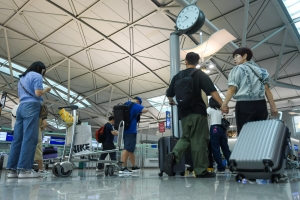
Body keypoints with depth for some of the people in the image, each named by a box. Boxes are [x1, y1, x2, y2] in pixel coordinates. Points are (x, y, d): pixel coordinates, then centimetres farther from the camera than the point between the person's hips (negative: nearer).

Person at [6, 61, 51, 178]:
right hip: (32, 106, -9)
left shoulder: (22, 78, 29)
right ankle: (24, 169, -18)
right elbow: (38, 93, -11)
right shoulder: (37, 76, 3)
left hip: (21, 107, 9)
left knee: (17, 138, 2)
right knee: (29, 138, -13)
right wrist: (45, 90, 9)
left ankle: (12, 169, 0)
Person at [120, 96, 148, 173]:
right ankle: (123, 168, -13)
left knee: (131, 149, 15)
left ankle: (134, 166, 23)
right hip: (131, 130, -9)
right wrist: (139, 112, 0)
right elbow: (145, 110, -20)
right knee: (127, 149, -11)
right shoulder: (135, 105, -8)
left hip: (125, 130, 9)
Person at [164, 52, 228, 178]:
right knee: (199, 140, 0)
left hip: (183, 112, 4)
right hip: (198, 111, -4)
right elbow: (212, 91, -13)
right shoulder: (200, 74, -1)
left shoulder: (177, 76, 11)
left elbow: (169, 94, 17)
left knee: (186, 137, 15)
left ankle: (173, 156, -10)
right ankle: (201, 171, 4)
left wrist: (171, 101, 38)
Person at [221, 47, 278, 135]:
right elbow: (267, 89, 12)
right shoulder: (259, 70, 23)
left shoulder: (237, 69, 7)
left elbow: (232, 89, -8)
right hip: (261, 104, 6)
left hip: (244, 105, -5)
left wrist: (224, 104, -11)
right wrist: (273, 107, 9)